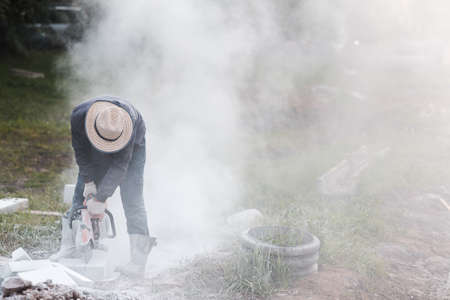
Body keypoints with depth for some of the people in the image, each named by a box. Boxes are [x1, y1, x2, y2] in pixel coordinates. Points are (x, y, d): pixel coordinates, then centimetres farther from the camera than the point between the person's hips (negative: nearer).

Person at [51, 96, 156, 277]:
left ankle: (139, 262, -14)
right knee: (82, 193, 1)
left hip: (131, 147, -3)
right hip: (95, 150, 4)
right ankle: (69, 248, 12)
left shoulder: (129, 119, -42)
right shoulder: (78, 117, -34)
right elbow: (81, 152, -17)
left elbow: (120, 166, -36)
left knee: (132, 200, -14)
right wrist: (89, 182, -18)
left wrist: (101, 199, -34)